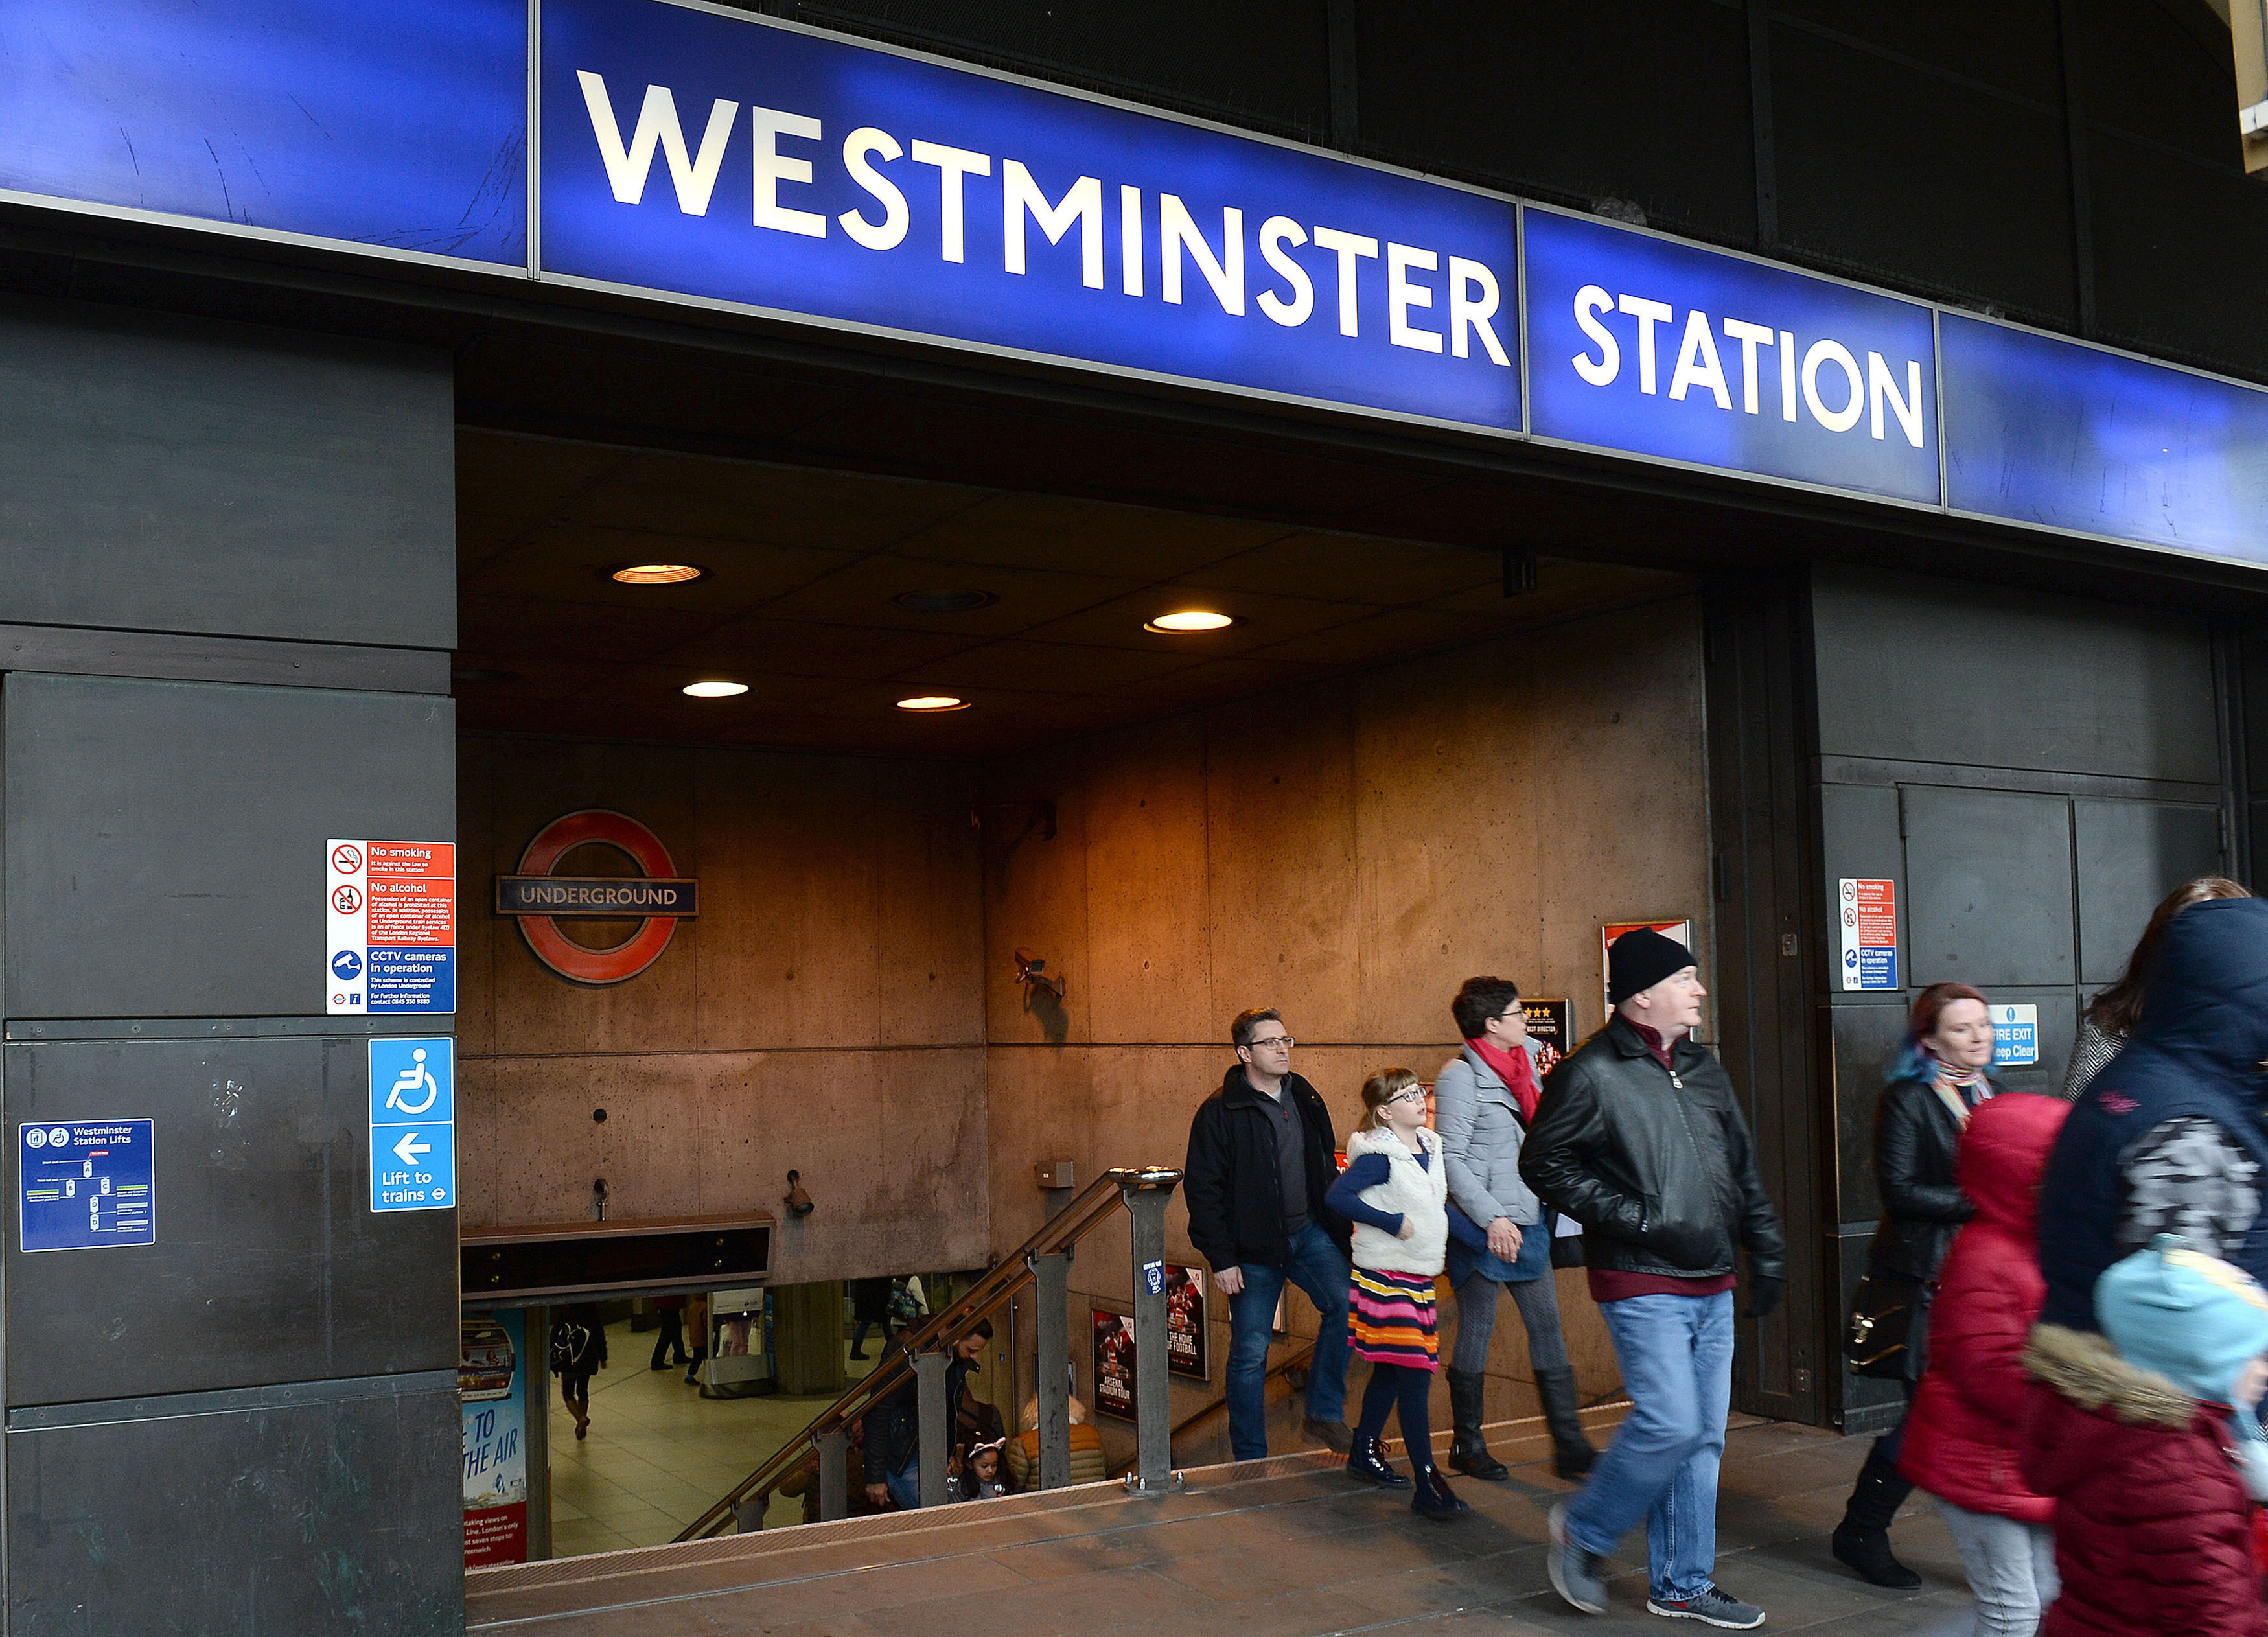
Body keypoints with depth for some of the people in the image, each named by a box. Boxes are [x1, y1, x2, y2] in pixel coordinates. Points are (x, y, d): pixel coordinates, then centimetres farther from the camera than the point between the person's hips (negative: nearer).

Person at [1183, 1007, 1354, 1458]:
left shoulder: (1306, 1100, 8)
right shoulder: (1220, 1112, -8)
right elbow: (1202, 1189, -9)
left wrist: (1339, 1229, 10)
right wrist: (1221, 1258, -12)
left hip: (1310, 1232, 4)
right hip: (1253, 1248, -4)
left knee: (1346, 1304, -19)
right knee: (1250, 1353, 1)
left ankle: (1325, 1414, -3)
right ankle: (1250, 1459, 16)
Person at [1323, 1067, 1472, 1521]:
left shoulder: (1430, 1148, 10)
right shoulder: (1380, 1156, -16)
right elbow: (1337, 1196, -25)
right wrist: (1394, 1223, -22)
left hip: (1419, 1276, 8)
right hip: (1386, 1276, -8)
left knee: (1391, 1372, 16)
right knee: (1415, 1375, -10)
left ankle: (1364, 1456, 31)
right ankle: (1426, 1485, -7)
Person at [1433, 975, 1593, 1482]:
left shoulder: (1524, 1060, 9)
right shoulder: (1460, 1076, -13)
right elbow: (1451, 1159, -17)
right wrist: (1492, 1218, -22)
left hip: (1526, 1219, 8)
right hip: (1482, 1226, -8)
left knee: (1547, 1326, 8)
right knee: (1476, 1330, 3)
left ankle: (1569, 1443, 13)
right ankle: (1467, 1445, 16)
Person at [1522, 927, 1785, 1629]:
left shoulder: (1701, 1065, 13)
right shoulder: (1591, 1074, -11)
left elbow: (1743, 1166, 20)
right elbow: (1544, 1164, -11)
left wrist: (1766, 1250, 15)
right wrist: (1637, 1218, -16)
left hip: (1711, 1286, 8)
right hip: (1643, 1286, -7)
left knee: (1703, 1435, 10)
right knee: (1670, 1423, -14)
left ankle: (1682, 1585, 23)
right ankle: (1580, 1531, 9)